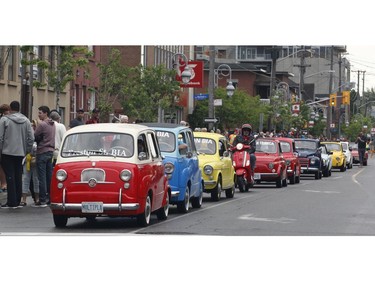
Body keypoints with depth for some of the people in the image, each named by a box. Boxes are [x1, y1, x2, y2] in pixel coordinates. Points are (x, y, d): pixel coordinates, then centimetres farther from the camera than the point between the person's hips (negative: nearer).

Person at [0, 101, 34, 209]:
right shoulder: (26, 121, 5)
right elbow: (31, 138, 4)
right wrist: (27, 151, 12)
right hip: (20, 153, 4)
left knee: (10, 177, -2)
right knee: (18, 177, 11)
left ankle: (11, 202, -5)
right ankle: (17, 201, 14)